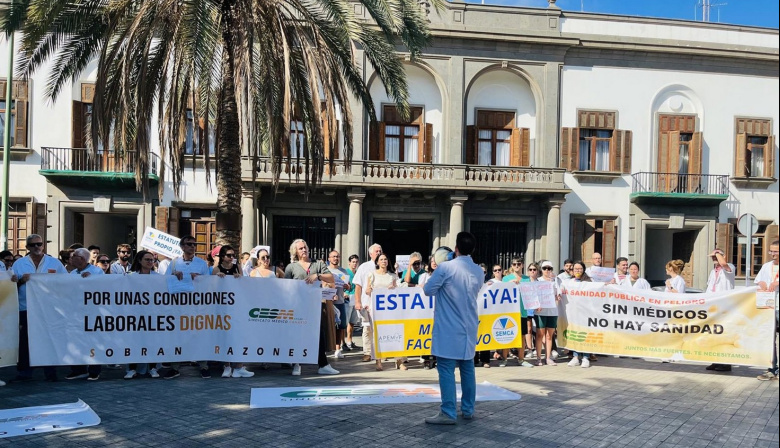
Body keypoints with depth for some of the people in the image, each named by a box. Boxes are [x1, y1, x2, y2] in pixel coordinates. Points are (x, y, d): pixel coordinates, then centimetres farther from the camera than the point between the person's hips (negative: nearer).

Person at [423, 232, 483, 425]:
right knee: (467, 368, 12)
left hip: (448, 328, -6)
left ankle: (448, 413, -4)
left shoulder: (445, 268, -14)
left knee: (446, 369, -3)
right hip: (468, 327, 6)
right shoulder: (479, 272, 4)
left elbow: (428, 290, -6)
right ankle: (468, 409, 19)